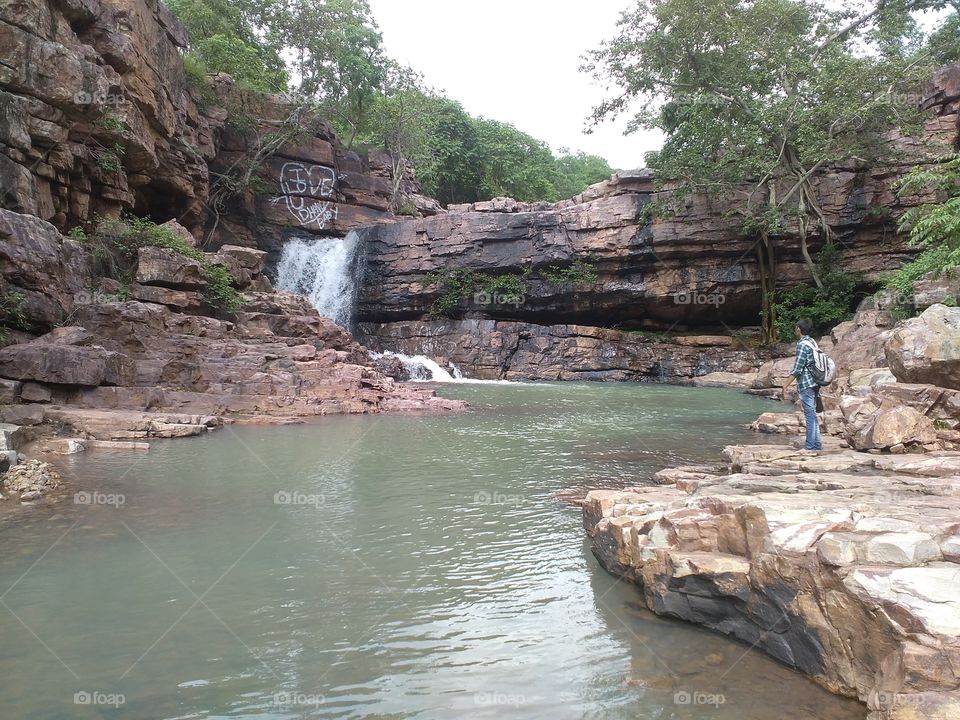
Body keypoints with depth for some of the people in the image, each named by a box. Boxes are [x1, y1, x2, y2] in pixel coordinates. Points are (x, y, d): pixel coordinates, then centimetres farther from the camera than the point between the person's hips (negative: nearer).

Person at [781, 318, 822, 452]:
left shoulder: (802, 345, -16)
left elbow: (797, 369, -20)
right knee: (812, 414, 14)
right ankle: (816, 444, 18)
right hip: (814, 384, 9)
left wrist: (785, 387, -19)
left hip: (806, 385, -9)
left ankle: (811, 445, 2)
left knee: (810, 414, -3)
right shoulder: (812, 342, 11)